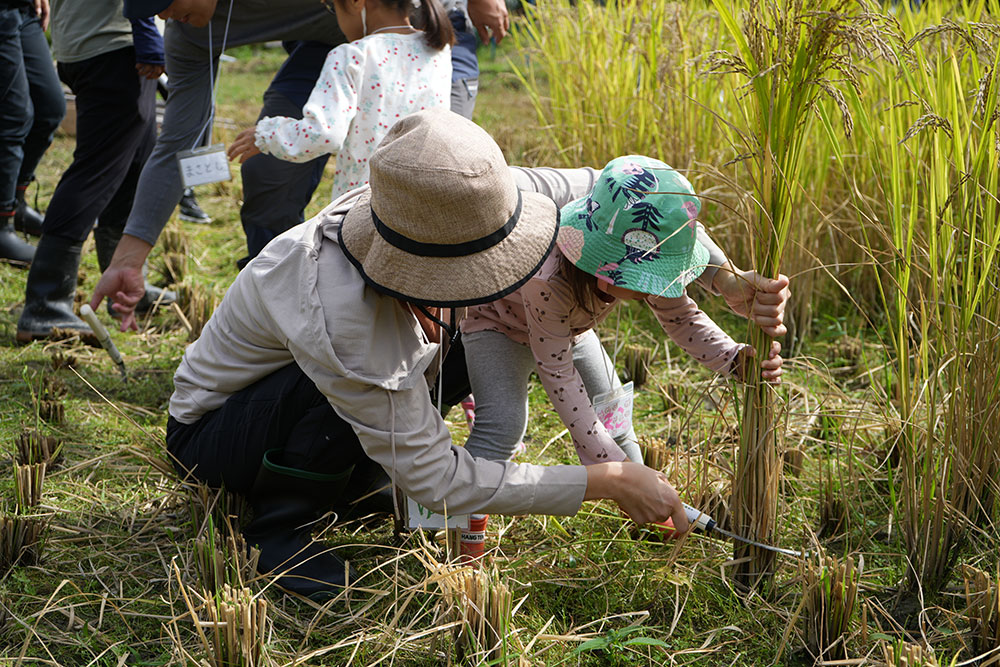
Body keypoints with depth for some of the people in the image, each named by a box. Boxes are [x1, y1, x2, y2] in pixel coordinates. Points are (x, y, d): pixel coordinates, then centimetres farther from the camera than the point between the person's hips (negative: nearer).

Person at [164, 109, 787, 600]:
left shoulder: (441, 206, -22)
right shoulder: (342, 318, -41)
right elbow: (437, 479, -32)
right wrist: (605, 482, -30)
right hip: (211, 432, -7)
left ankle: (343, 477, 5)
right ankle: (280, 523, -10)